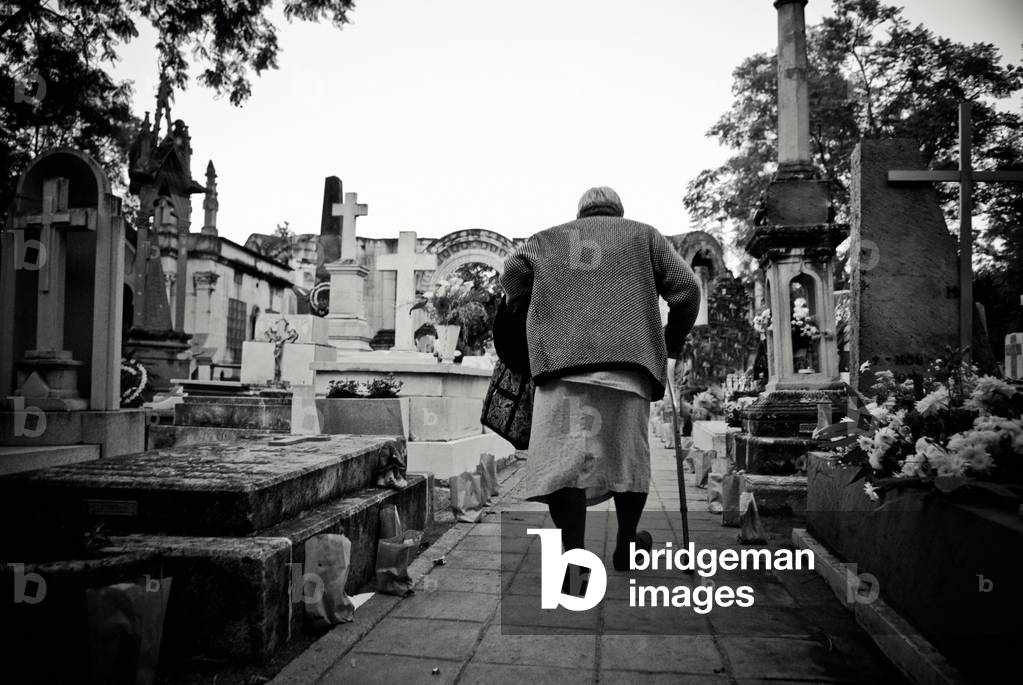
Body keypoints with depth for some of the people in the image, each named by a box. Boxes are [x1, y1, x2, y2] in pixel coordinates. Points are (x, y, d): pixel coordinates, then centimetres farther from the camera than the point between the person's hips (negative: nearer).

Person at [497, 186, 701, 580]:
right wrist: (671, 349, 20)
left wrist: (536, 334, 13)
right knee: (629, 455, 14)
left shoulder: (548, 239, 23)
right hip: (629, 359, 1)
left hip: (560, 357, 0)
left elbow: (513, 274, 5)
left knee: (564, 457, -5)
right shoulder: (643, 235, 22)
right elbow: (686, 289, 11)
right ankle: (625, 546, 29)